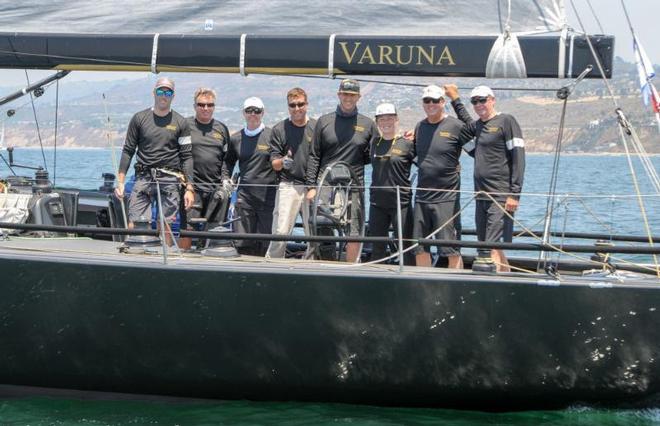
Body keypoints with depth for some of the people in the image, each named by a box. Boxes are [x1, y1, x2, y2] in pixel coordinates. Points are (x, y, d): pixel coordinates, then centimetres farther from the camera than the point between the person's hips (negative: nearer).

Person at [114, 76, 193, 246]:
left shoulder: (180, 123, 8)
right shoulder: (139, 118, 9)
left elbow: (187, 156, 5)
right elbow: (128, 151, 9)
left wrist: (189, 189, -2)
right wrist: (120, 182, 1)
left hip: (169, 181, -1)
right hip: (143, 178, 1)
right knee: (133, 226, -8)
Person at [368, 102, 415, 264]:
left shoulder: (407, 143, -5)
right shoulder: (374, 142, 9)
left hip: (401, 203, -5)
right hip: (377, 203, 5)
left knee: (405, 248, -3)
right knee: (377, 248, 11)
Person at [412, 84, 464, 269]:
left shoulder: (456, 126, -6)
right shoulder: (419, 127, 12)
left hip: (447, 197, -6)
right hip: (421, 197, 6)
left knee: (451, 250, -6)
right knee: (420, 249, 9)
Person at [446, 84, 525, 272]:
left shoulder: (506, 121, -4)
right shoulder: (476, 126, 17)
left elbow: (518, 158, -10)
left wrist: (514, 194, -16)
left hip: (501, 197, -8)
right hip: (481, 196, 8)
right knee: (484, 249, 8)